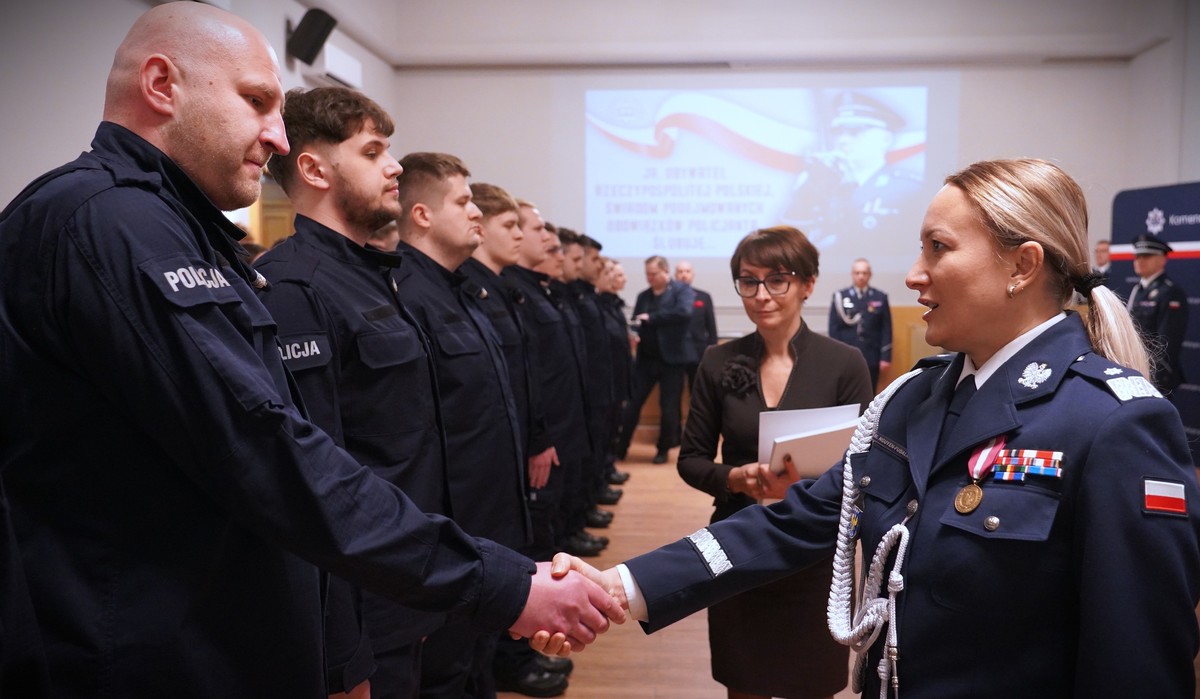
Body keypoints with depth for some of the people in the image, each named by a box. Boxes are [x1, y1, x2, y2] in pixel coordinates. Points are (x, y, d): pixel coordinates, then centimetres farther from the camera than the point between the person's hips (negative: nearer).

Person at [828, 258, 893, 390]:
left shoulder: (880, 298, 6)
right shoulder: (840, 297, 4)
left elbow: (886, 329, 3)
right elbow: (833, 329, 2)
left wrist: (886, 357, -3)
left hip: (871, 360, 1)